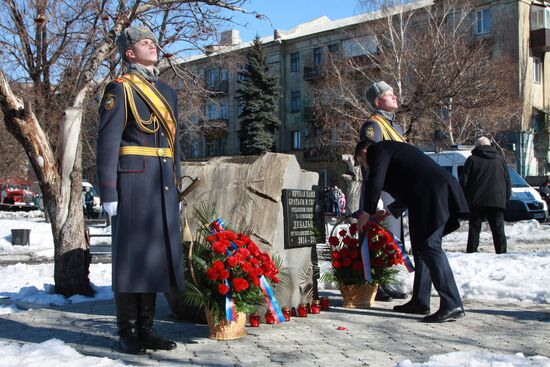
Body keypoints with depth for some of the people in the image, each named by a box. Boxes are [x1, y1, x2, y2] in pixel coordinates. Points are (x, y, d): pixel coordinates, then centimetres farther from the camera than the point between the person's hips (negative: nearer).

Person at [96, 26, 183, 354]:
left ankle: (146, 328, 16)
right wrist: (108, 192, -15)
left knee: (157, 252, 7)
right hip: (133, 179, -7)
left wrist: (176, 189, 17)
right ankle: (127, 333, 7)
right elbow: (108, 142, -8)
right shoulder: (120, 89, -1)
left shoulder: (167, 92, 20)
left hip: (163, 183, 7)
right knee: (131, 251, -2)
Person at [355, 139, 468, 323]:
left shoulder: (377, 150, 4)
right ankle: (420, 302, 17)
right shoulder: (392, 149, 33)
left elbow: (375, 183, -9)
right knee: (421, 247, 13)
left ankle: (452, 305, -20)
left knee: (429, 247, -14)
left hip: (432, 193, -10)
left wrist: (367, 213, 2)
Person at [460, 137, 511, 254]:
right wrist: (506, 200, 18)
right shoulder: (500, 159, 14)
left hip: (476, 202, -2)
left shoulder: (472, 160, 3)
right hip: (497, 201, 2)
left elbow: (463, 182, -1)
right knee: (498, 231, 5)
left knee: (474, 230, 1)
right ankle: (502, 253, 1)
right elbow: (508, 182, 15)